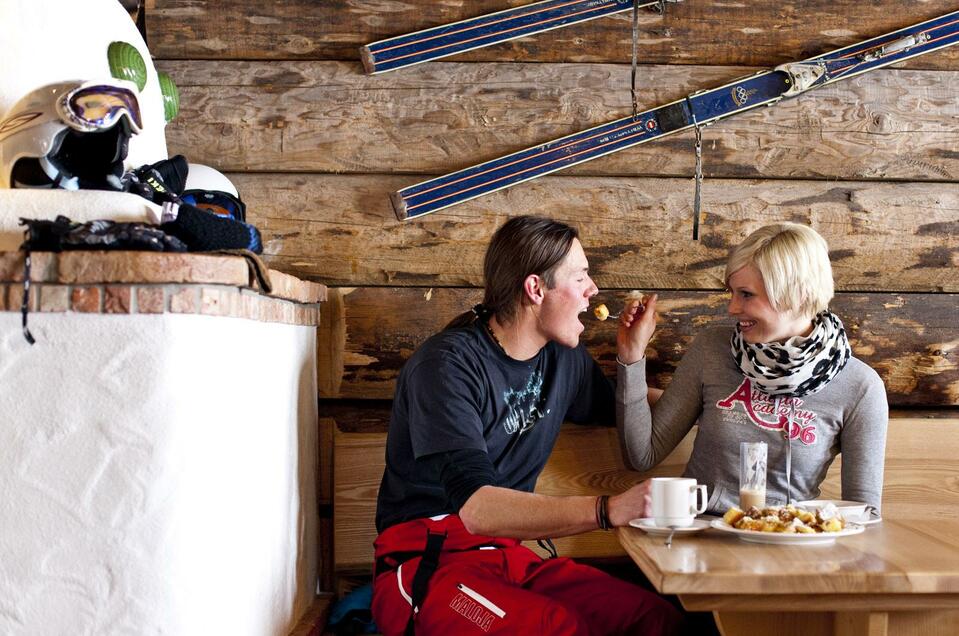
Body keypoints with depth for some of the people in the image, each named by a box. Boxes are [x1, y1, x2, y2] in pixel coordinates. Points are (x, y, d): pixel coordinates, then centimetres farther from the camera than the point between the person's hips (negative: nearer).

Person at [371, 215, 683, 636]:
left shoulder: (564, 357, 8)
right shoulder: (447, 365, -15)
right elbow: (476, 509, -28)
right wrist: (610, 510, -37)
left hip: (513, 556, 6)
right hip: (427, 564, -6)